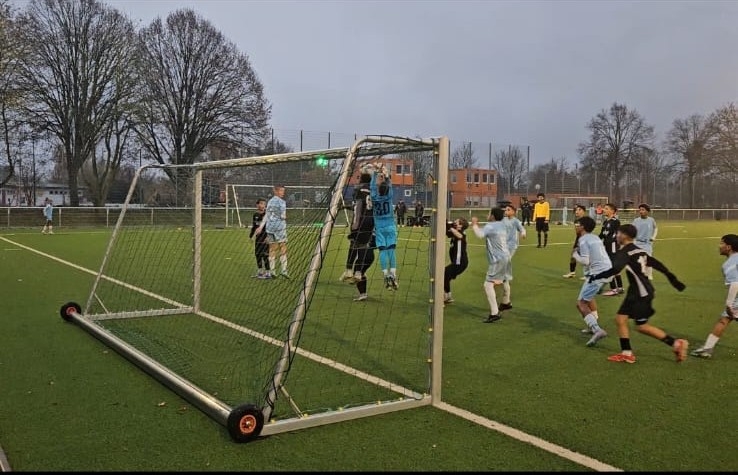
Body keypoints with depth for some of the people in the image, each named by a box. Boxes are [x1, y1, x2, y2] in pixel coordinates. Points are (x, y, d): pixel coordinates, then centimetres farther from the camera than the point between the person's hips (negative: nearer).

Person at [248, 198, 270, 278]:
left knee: (265, 255, -7)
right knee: (257, 254, 12)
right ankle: (260, 271, 26)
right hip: (258, 237, 7)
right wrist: (251, 236, 18)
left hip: (265, 237, -7)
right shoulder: (255, 214, 8)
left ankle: (267, 272, 1)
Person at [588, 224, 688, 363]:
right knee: (620, 319, 8)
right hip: (635, 292, 9)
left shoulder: (624, 252, -15)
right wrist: (672, 278, 21)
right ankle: (627, 353, 13)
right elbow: (656, 264, 16)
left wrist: (596, 277, -21)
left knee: (642, 326, -2)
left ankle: (676, 344, 5)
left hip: (642, 293, -9)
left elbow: (615, 269, -30)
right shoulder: (638, 250, 13)